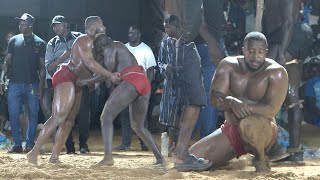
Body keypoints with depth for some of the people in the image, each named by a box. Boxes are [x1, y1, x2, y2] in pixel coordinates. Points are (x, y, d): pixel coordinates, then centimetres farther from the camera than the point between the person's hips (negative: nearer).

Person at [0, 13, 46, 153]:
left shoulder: (39, 43, 3)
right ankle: (17, 144, 6)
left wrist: (41, 85, -5)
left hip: (32, 84, -1)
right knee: (13, 115, -1)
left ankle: (30, 144, 9)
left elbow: (42, 66, 3)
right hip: (15, 84, 2)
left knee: (33, 114, 1)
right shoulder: (14, 40, 8)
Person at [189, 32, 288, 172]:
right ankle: (235, 156, 19)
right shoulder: (228, 65, -2)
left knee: (248, 123, -42)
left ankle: (260, 159, -11)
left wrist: (243, 106, -31)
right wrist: (232, 102, -34)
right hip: (230, 129, 5)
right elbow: (215, 98, -12)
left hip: (263, 130, -5)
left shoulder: (276, 72, -14)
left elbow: (271, 109, -23)